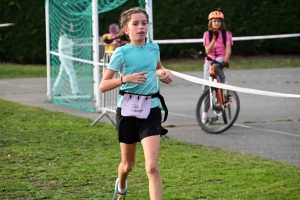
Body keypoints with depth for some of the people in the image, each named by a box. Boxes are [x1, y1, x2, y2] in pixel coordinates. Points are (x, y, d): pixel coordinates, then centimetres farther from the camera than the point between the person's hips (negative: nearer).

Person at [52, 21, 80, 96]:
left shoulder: (67, 36, 15)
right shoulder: (63, 36, -13)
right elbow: (61, 47, -20)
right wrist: (71, 44, -22)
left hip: (67, 57, 10)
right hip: (64, 57, -10)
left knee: (62, 74, 12)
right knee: (72, 74, -13)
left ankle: (55, 91, 18)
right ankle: (75, 91, -17)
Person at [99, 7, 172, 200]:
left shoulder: (154, 48, 3)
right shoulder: (122, 52, -8)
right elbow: (103, 86, -10)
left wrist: (165, 72, 5)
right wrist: (126, 78, -24)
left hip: (150, 110, 1)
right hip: (128, 111, -1)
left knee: (152, 166, -15)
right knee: (128, 165, 17)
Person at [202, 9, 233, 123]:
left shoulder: (226, 34, 3)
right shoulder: (207, 34, 5)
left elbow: (228, 49, -7)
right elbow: (207, 50, -4)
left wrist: (226, 60, -25)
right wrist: (214, 39, -17)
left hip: (221, 58, -2)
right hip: (209, 59, 2)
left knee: (216, 63, -41)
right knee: (206, 86, -3)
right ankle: (205, 113, 3)